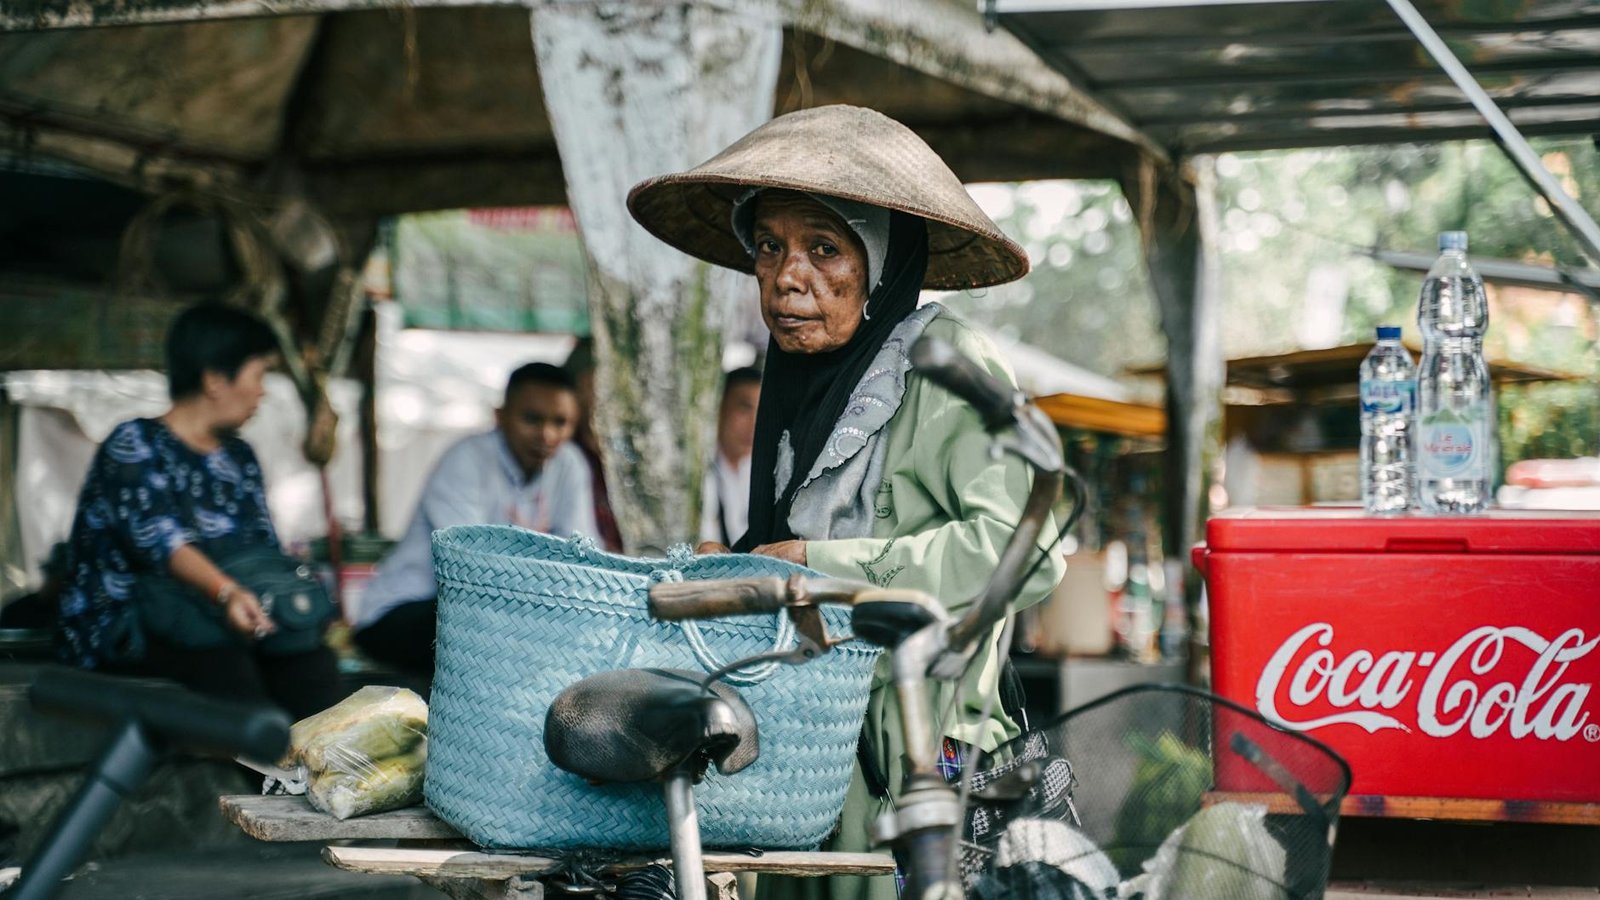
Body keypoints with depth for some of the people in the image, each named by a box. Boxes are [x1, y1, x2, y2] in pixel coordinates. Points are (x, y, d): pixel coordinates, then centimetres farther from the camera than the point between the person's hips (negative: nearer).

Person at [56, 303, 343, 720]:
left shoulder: (238, 457, 20)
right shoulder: (134, 445, -3)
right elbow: (154, 534, -22)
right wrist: (225, 591, -41)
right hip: (125, 629, -6)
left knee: (313, 662, -26)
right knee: (224, 665, -38)